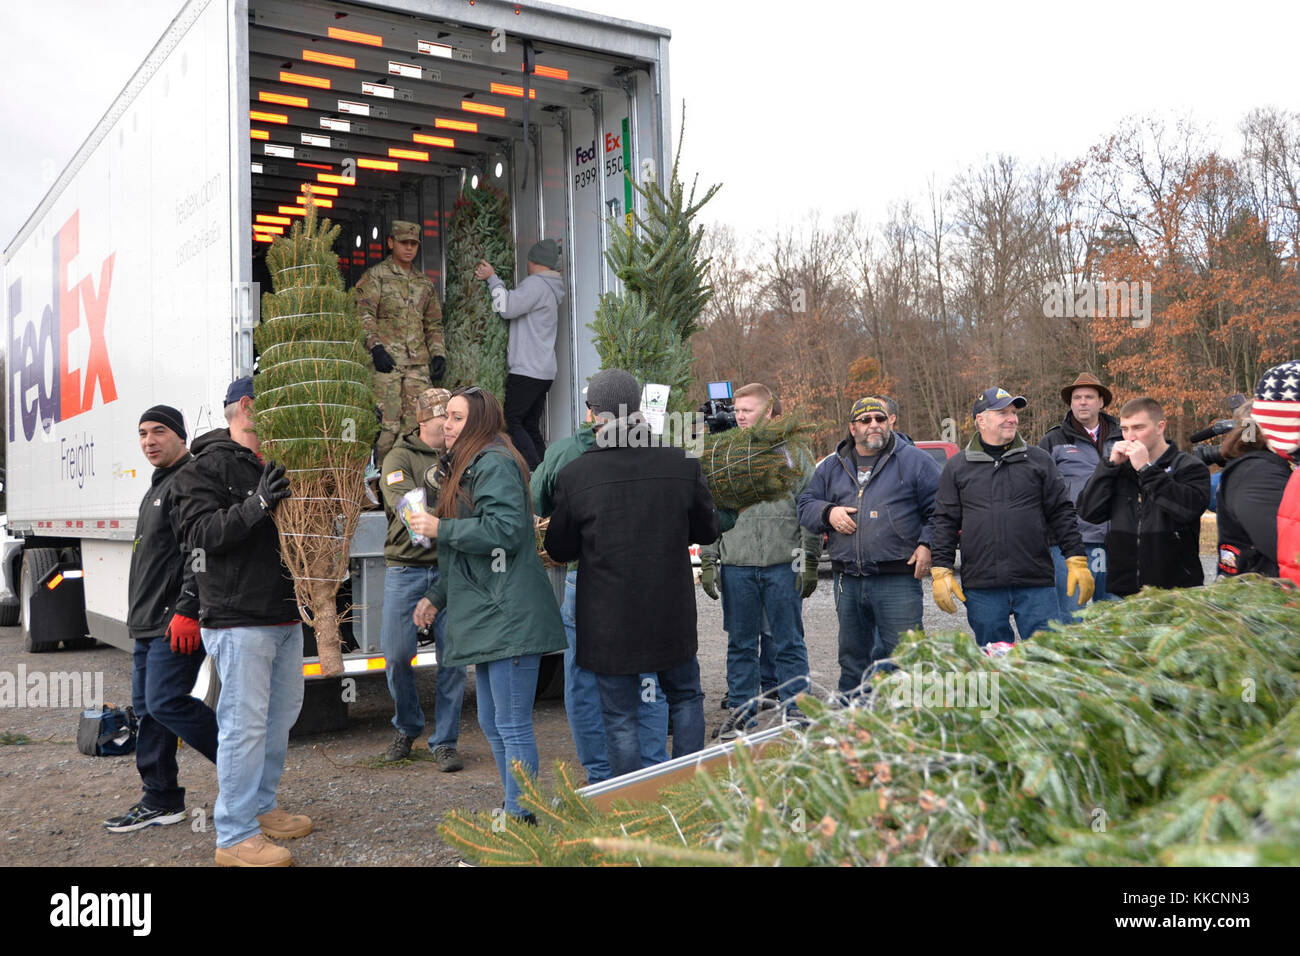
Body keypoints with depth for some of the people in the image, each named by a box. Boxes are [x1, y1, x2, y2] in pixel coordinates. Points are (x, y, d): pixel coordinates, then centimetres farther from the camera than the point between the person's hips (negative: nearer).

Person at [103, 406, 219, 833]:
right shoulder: (159, 486, 21)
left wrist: (187, 611, -26)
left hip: (177, 624, -11)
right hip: (149, 623, 11)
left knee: (166, 703, -13)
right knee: (147, 706, 11)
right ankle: (160, 801, 18)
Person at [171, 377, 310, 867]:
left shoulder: (275, 467, 18)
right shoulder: (210, 466, -7)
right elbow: (201, 532, -17)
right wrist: (257, 504, -28)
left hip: (285, 615, 9)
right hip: (239, 619, -9)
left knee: (281, 715, 16)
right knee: (245, 723, -7)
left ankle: (261, 807, 31)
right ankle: (234, 836, 1)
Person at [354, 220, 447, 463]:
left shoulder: (425, 284, 22)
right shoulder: (375, 276, 5)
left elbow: (434, 325, 24)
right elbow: (364, 315, -5)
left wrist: (439, 354, 10)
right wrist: (375, 347, -18)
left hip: (418, 363, 5)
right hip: (386, 360, -5)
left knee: (417, 424, 1)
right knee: (387, 424, -11)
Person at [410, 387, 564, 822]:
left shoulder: (495, 464, -10)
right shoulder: (466, 467, 22)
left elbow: (504, 529, -23)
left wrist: (440, 529, -13)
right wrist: (436, 597, 24)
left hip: (507, 618, -11)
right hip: (486, 619, 11)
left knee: (512, 726, -5)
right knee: (491, 724, 16)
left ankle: (521, 822, 4)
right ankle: (515, 814, 26)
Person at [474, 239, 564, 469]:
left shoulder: (536, 283, -8)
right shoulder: (552, 288, 22)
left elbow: (508, 308, -18)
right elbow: (516, 304, 24)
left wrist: (492, 277, -7)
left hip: (527, 370, -9)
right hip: (544, 371, 9)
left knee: (511, 421, -10)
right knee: (530, 427, 9)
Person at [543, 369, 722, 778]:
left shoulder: (574, 475, -12)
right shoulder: (682, 464, -8)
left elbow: (559, 548, -1)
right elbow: (707, 530, 5)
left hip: (608, 620, -2)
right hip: (672, 615, 2)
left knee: (619, 717, 9)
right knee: (685, 697, 22)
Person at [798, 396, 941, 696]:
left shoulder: (915, 461, 4)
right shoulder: (832, 467, 15)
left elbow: (938, 509, 3)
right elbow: (805, 506, 18)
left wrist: (927, 545, -9)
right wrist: (828, 513, -2)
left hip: (898, 580, -4)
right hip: (847, 581, 4)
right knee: (852, 657, 14)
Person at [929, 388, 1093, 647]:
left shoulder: (1039, 460, 10)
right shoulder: (957, 467, 9)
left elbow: (1062, 513, 10)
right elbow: (944, 523, 8)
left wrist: (1077, 561, 3)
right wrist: (941, 571, 0)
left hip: (1036, 586, 0)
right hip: (981, 589, 0)